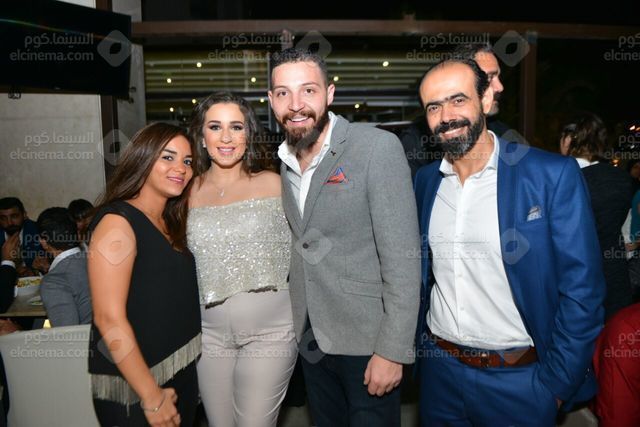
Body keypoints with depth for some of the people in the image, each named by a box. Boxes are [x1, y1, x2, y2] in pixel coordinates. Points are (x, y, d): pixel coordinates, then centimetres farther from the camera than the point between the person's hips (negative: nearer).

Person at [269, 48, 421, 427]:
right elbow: (303, 246, 9)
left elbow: (402, 258, -18)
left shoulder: (378, 147, -15)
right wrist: (300, 326, 5)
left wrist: (392, 351, -18)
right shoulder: (284, 161, 4)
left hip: (367, 341, -6)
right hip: (311, 339, 6)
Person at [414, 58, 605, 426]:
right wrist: (413, 347, 7)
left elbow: (582, 290, -11)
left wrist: (556, 384, -9)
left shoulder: (554, 175, -14)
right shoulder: (425, 180, 0)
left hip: (518, 380, -3)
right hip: (438, 368, 4)